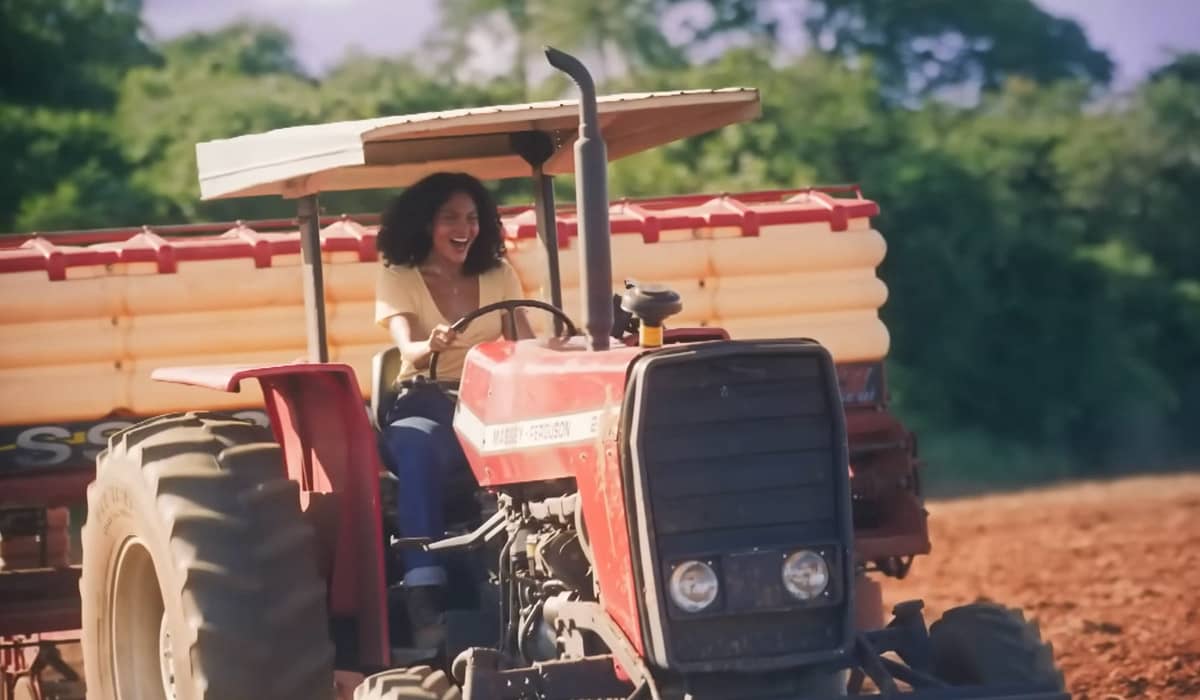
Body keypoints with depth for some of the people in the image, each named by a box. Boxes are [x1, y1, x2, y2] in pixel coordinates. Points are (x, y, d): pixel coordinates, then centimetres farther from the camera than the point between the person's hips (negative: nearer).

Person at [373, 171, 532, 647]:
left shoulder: (498, 276, 12)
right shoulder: (398, 278, 2)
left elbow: (525, 343, 3)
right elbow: (407, 348, -14)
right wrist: (430, 347, -39)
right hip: (426, 403, -2)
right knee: (417, 446, -39)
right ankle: (424, 596, -45)